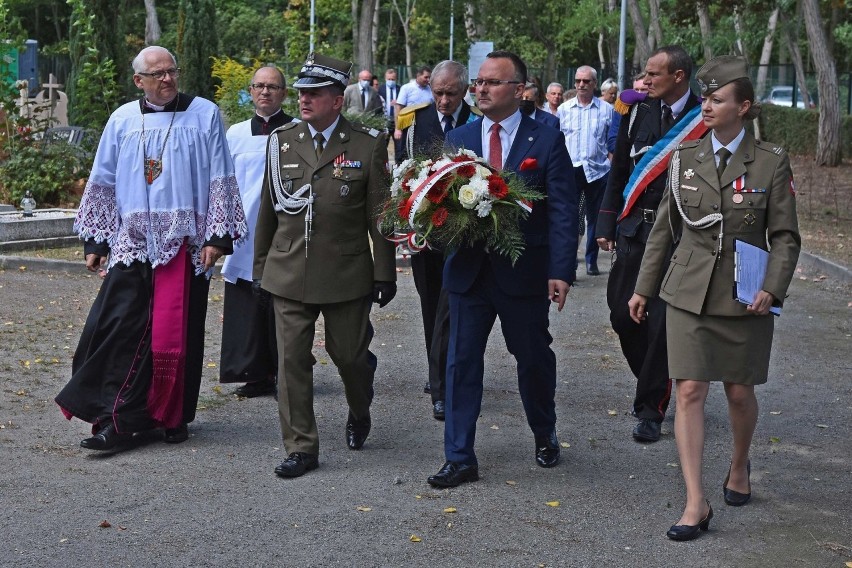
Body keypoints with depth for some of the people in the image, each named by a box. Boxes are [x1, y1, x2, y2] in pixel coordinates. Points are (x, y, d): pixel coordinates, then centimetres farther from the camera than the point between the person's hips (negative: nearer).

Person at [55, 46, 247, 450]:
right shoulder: (123, 120, 9)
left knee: (178, 332, 3)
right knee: (121, 330, -5)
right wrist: (95, 241, 11)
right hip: (131, 245, 2)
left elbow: (220, 181, 0)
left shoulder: (204, 115, 2)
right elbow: (102, 183, 13)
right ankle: (118, 419, -1)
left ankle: (174, 417, 15)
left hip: (184, 244, -2)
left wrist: (217, 236, -6)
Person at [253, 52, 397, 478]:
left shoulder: (368, 146, -3)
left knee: (350, 356, 10)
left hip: (347, 276, -2)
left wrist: (385, 274, -2)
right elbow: (268, 209, 12)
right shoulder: (280, 142, 6)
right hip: (288, 275, 2)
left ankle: (359, 414, 41)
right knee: (291, 362, 0)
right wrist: (260, 266, 14)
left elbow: (380, 215, -1)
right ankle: (301, 448, 10)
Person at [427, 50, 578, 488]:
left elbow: (563, 211, -7)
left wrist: (561, 271, -15)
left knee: (534, 359, 13)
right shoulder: (457, 139, 7)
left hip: (525, 272, -2)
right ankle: (459, 458, 9)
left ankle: (545, 436, 37)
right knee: (461, 362, 2)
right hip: (468, 269, 2)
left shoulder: (546, 141, -3)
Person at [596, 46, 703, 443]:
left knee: (663, 323, -3)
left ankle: (650, 410, 9)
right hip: (635, 228, 5)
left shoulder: (707, 119, -6)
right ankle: (653, 383, 31)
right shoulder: (639, 111, 6)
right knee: (623, 313, 7)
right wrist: (607, 224, 9)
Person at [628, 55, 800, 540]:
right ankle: (696, 504, -4)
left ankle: (740, 466, 40)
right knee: (690, 392, -7)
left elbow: (786, 236, -1)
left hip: (744, 297, -1)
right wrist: (643, 288, 12)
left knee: (740, 393, 10)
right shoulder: (685, 158, 4)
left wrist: (772, 289, -15)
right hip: (689, 294, 1)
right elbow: (665, 229, 11)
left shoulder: (771, 162, -3)